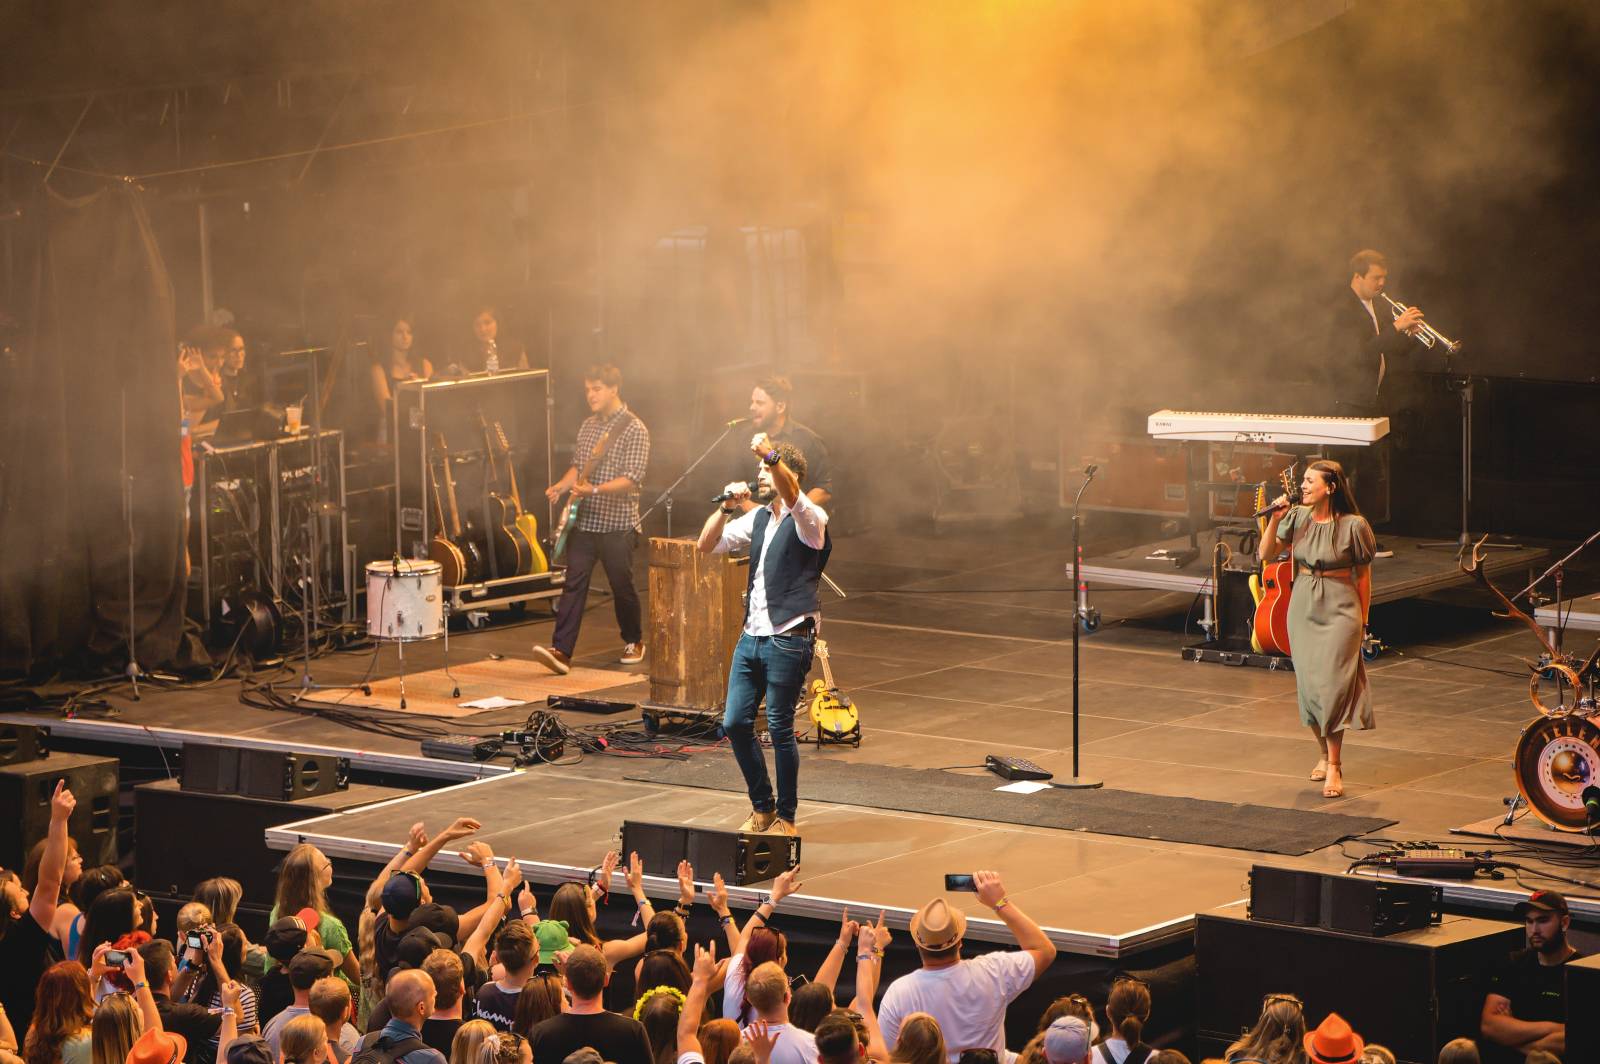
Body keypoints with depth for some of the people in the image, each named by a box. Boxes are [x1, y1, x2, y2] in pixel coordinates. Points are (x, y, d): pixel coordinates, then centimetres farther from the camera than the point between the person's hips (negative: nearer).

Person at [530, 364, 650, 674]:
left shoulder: (634, 429, -10)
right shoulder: (588, 425, 12)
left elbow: (632, 479, -17)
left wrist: (594, 490, -27)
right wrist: (561, 486, 1)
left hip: (617, 523, -5)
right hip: (584, 521, 5)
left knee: (622, 586, 7)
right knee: (574, 584, -6)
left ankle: (634, 641, 30)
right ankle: (561, 651, -13)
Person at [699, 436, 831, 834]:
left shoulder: (809, 520, -8)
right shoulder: (757, 518, 14)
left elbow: (792, 497, -32)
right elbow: (707, 545, 13)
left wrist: (771, 455, -47)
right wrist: (727, 506, -2)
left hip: (788, 640, -7)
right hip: (751, 636, 7)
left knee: (780, 729, -3)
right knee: (735, 723, 6)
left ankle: (786, 817, 10)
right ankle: (762, 808, 21)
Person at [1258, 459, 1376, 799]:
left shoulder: (1353, 526, -11)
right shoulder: (1297, 518, 0)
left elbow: (1363, 576, -3)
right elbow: (1267, 554, 1)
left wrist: (1362, 620, 1)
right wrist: (1274, 519, -12)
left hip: (1340, 609, -5)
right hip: (1303, 608, 5)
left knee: (1332, 684, -10)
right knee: (1308, 685, 8)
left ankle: (1334, 767, -6)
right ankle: (1325, 753, 27)